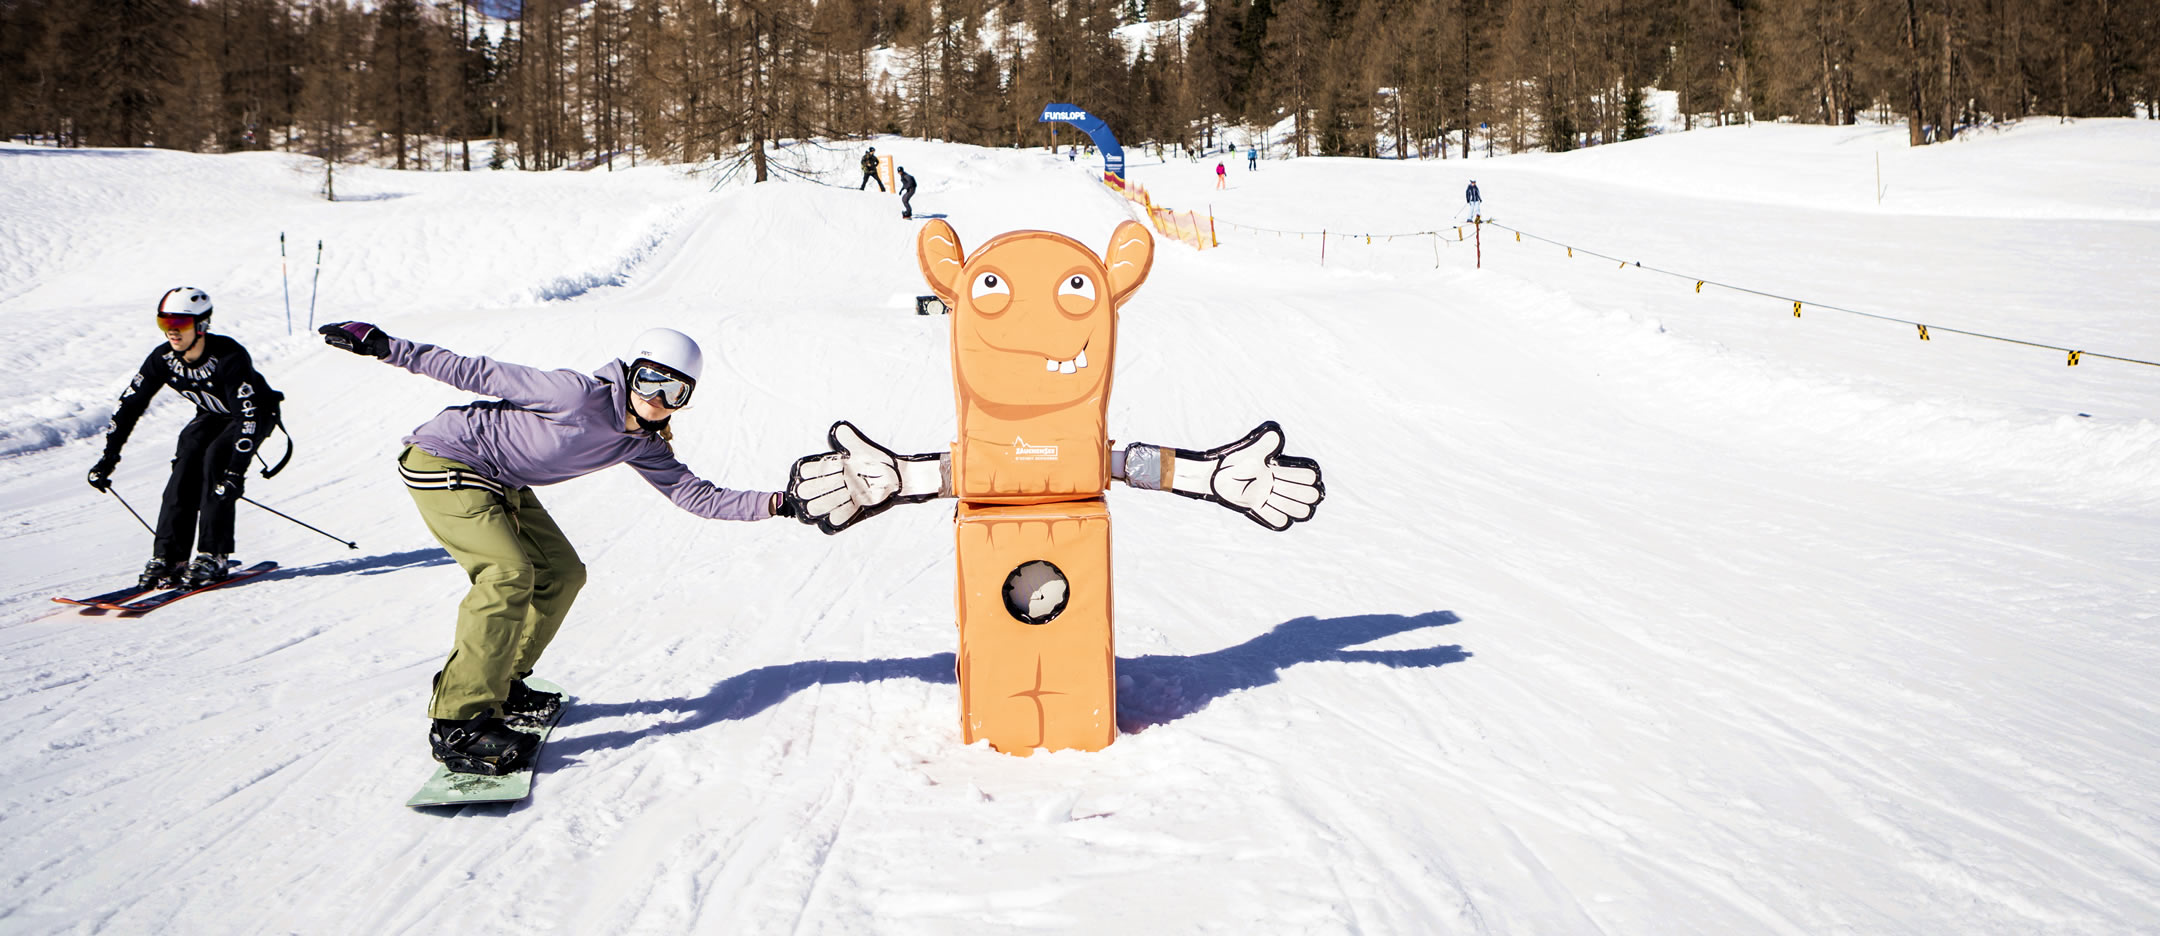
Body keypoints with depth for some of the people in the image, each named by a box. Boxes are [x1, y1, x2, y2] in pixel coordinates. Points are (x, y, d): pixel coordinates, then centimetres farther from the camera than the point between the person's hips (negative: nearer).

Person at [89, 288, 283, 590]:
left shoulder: (229, 357, -35)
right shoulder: (163, 358, -18)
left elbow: (247, 415, -38)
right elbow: (130, 404, -9)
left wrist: (236, 470, -45)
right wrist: (108, 457, -14)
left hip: (255, 413, -5)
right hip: (212, 415, 5)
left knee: (216, 460, -27)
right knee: (186, 464, -18)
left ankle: (213, 557, -20)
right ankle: (168, 557, -15)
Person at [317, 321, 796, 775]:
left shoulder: (642, 445, 0)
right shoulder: (582, 395, -24)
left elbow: (698, 495, -1)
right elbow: (481, 374, -20)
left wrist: (774, 503, -10)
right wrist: (384, 346, -19)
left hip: (500, 484, 9)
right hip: (443, 460, -9)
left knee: (562, 573, 7)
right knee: (510, 574, -23)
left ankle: (501, 685, 22)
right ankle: (459, 723, -21)